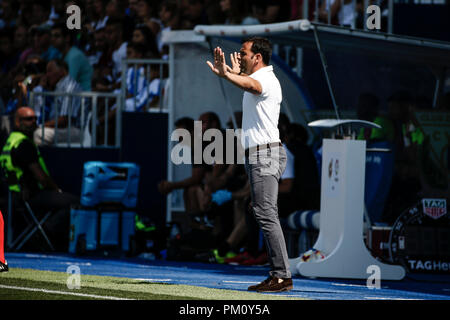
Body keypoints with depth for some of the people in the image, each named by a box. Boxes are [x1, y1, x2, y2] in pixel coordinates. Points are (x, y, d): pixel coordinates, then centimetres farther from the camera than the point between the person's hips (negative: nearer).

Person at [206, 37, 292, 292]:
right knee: (265, 216, 9)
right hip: (259, 154, 11)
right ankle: (277, 275, 9)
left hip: (265, 154, -11)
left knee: (267, 215, -14)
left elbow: (251, 85, -39)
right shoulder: (259, 77, 19)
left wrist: (226, 74, -56)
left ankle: (283, 276, -18)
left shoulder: (266, 79, -13)